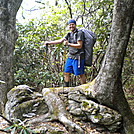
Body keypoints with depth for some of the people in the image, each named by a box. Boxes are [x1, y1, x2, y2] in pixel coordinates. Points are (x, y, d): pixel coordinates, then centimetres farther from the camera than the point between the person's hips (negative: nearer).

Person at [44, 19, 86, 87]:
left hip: (78, 57, -8)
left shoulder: (79, 33, -9)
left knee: (81, 74, -2)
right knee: (66, 73, 8)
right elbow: (60, 41, 13)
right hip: (70, 57, 8)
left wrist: (68, 44, -23)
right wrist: (49, 42, 9)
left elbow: (79, 45, -16)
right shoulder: (69, 34, 14)